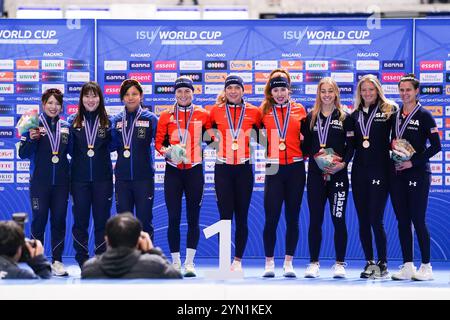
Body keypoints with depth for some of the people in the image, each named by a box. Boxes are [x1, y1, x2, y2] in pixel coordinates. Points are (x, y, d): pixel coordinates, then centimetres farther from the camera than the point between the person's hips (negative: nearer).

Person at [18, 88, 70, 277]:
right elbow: (22, 154, -5)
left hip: (61, 183, 3)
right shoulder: (35, 125, -2)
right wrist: (31, 139, -20)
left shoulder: (66, 127, 8)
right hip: (40, 182, -3)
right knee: (39, 220, -2)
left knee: (59, 221, 5)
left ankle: (57, 261, 10)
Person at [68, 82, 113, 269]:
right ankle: (83, 263, 10)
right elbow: (69, 150, 3)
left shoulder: (108, 122, 4)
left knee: (102, 220, 3)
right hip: (79, 178, 1)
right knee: (80, 220, 3)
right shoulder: (73, 122, 5)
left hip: (102, 178, 0)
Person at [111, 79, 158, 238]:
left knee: (144, 220, 2)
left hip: (144, 177, -3)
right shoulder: (116, 120, 9)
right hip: (122, 177, 3)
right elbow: (110, 145, 4)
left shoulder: (150, 118, 0)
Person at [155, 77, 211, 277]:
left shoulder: (203, 115, 3)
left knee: (193, 218, 1)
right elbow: (158, 142, 4)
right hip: (173, 171, 0)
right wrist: (166, 152, -13)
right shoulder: (166, 116, 4)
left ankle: (189, 262, 7)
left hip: (194, 170, 0)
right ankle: (175, 262, 9)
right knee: (173, 218, 1)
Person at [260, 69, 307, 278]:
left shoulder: (300, 110, 7)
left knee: (292, 217, 5)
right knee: (271, 217, -4)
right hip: (274, 168, -1)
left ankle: (288, 263, 11)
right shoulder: (264, 111, 5)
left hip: (295, 168, 1)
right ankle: (269, 263, 6)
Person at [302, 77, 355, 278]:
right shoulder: (311, 117, 10)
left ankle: (339, 264, 7)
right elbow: (306, 145, 9)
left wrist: (343, 163, -14)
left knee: (338, 219, 0)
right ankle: (314, 263, 8)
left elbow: (351, 146, -1)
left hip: (338, 174, -2)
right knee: (315, 219, 2)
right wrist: (315, 155, -8)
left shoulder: (344, 118, 4)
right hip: (315, 173, 2)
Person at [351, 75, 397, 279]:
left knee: (375, 219, -8)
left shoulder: (389, 111, 0)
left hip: (380, 170, -5)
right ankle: (369, 262, 15)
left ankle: (383, 264, 1)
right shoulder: (355, 114, 12)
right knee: (363, 220, 6)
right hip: (359, 171, 5)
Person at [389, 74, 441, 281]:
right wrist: (392, 147, -2)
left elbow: (436, 146, -8)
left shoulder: (424, 116, -4)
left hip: (417, 174, -5)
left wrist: (413, 162, -14)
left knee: (418, 220, -6)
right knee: (402, 221, 5)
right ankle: (407, 266, 9)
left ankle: (426, 267, 1)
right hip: (396, 174, 5)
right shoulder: (395, 115, 12)